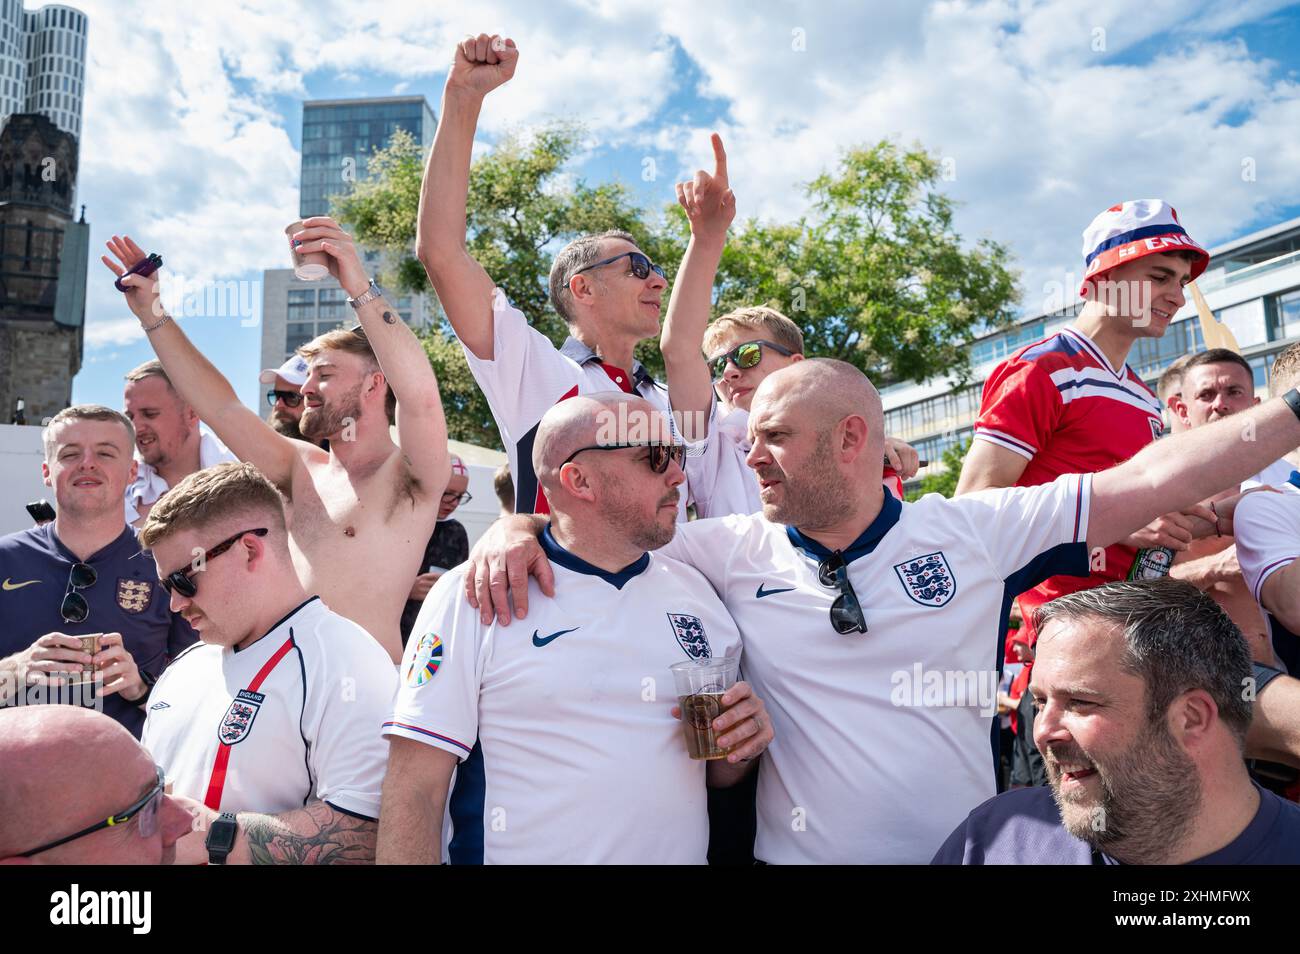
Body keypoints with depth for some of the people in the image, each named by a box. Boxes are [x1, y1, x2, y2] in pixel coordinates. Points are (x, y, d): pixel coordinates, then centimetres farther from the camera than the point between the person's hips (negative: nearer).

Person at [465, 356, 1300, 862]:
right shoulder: (734, 550, -4)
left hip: (970, 848, 1)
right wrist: (516, 528, -20)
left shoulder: (974, 532, -5)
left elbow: (1148, 482, -5)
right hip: (794, 852, 0)